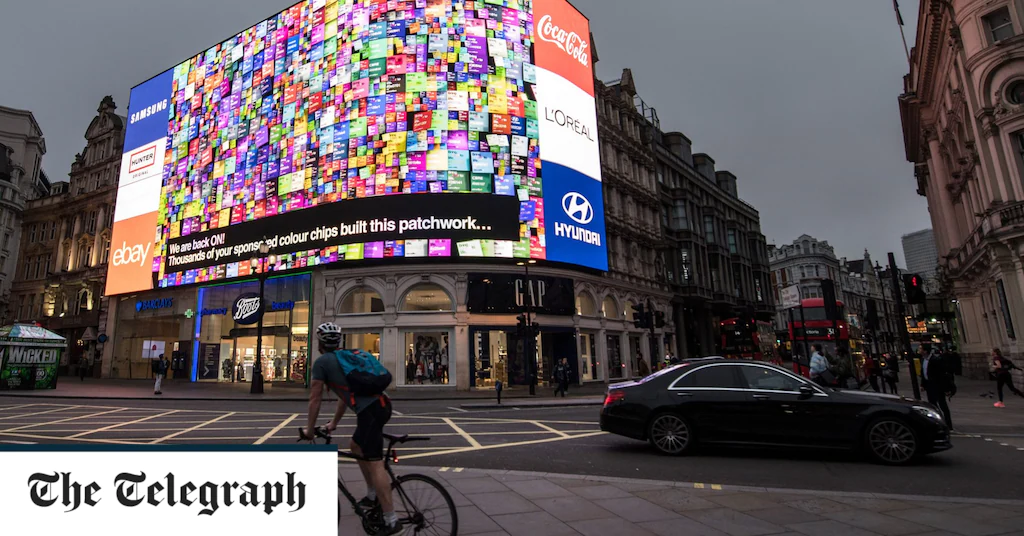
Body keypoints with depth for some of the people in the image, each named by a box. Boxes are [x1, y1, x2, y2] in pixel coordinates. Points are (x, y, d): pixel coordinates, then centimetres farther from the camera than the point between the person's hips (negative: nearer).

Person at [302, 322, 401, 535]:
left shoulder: (321, 362, 6)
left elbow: (315, 399, 8)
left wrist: (310, 429, 21)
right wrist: (334, 423, 45)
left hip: (370, 411, -9)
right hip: (382, 404, 9)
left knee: (375, 463, -6)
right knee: (356, 447, 27)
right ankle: (372, 496, 34)